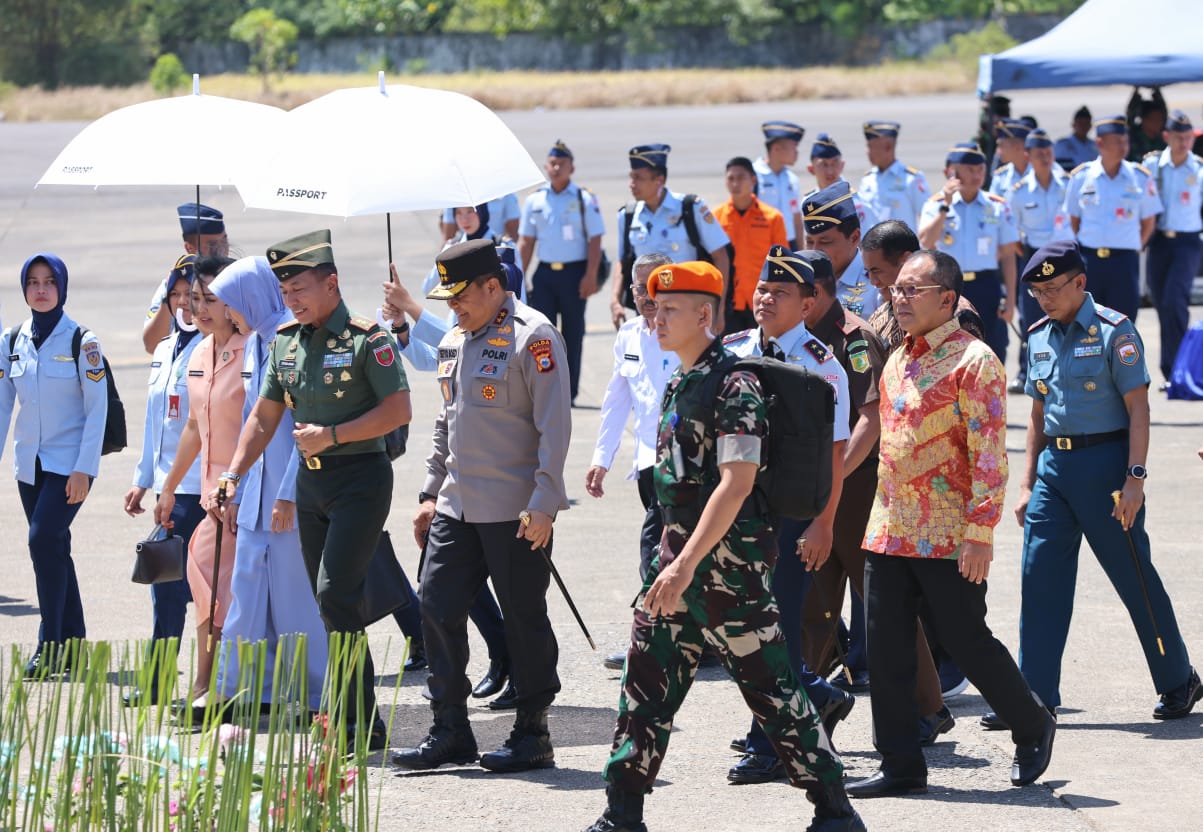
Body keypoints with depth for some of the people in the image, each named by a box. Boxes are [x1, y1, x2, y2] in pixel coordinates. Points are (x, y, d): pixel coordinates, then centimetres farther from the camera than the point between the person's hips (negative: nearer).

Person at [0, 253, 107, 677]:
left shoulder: (82, 340, -7)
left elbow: (97, 408, -8)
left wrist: (84, 468, -14)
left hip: (69, 463, -5)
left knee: (44, 540, -17)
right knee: (54, 549, 9)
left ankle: (50, 646, -14)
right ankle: (72, 646, 17)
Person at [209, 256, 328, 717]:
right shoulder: (255, 344, 14)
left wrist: (289, 494, -19)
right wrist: (237, 492, 20)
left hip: (290, 497, -9)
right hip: (257, 496, 9)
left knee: (294, 596, -2)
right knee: (248, 592, 9)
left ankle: (309, 697, 6)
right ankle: (240, 691, 13)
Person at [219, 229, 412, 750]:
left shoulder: (367, 340, -11)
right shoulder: (285, 342, 10)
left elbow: (398, 410, -15)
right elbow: (264, 417, 15)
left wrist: (333, 435, -20)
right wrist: (233, 474, 5)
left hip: (361, 478, -7)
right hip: (310, 480, 7)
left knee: (336, 593, -16)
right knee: (331, 605, 7)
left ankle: (354, 723, -12)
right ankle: (363, 726, 14)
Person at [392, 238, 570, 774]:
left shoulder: (533, 338, -11)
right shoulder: (455, 342, 15)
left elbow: (554, 425, -15)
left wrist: (543, 503, -19)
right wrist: (431, 492, 18)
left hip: (517, 513, -8)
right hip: (456, 508, 8)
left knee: (524, 619, 0)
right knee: (437, 608, 3)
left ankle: (533, 735, 10)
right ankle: (450, 732, 10)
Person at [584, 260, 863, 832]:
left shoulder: (734, 386, -15)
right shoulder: (679, 384, 14)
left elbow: (736, 483, -22)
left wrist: (687, 564, -27)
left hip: (726, 558, -9)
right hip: (679, 551, 9)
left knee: (769, 686, -3)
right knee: (646, 682, 6)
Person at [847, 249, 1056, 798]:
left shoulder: (972, 361, -11)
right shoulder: (898, 360, 14)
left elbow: (989, 453, -15)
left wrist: (980, 532, -20)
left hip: (948, 538, -7)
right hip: (889, 533, 7)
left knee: (965, 641, 1)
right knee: (886, 650, 3)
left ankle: (1032, 728, 23)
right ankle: (901, 766, 10)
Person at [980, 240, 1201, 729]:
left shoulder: (1113, 331, -9)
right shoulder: (1040, 338, 11)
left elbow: (1138, 408, -11)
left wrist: (1134, 478, -18)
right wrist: (1027, 484, 14)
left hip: (1104, 461, -6)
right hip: (1054, 464, 6)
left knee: (1134, 576, 2)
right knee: (1040, 575, 0)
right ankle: (1033, 697, 3)